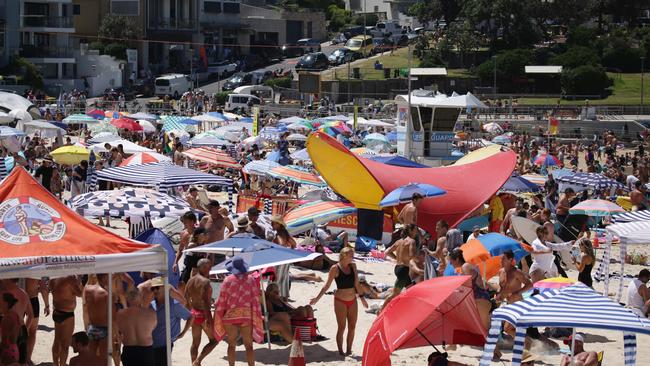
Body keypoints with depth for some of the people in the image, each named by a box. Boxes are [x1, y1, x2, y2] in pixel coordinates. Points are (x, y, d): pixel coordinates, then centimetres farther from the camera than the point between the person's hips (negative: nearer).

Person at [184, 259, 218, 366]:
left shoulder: (190, 281, 7)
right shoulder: (205, 281, -17)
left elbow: (186, 299, 12)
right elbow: (204, 300, -25)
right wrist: (208, 318, -25)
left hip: (194, 313, 8)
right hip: (203, 314, -7)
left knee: (195, 343, 14)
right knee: (214, 340, 5)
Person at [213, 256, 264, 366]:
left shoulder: (228, 280, -7)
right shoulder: (251, 280, -2)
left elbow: (222, 300, -4)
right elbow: (256, 299, -2)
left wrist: (218, 315, 6)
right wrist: (256, 318, 4)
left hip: (230, 315, -1)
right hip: (247, 316, 1)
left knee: (231, 345, 10)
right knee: (249, 346, 5)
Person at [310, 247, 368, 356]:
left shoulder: (353, 266, 6)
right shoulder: (335, 268, -9)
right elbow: (327, 285, -6)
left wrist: (361, 297, 16)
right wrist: (317, 298, -9)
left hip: (352, 301, 5)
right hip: (340, 301, -5)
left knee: (352, 326, 6)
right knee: (341, 327, -2)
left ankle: (349, 350, 16)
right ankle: (341, 351, 7)